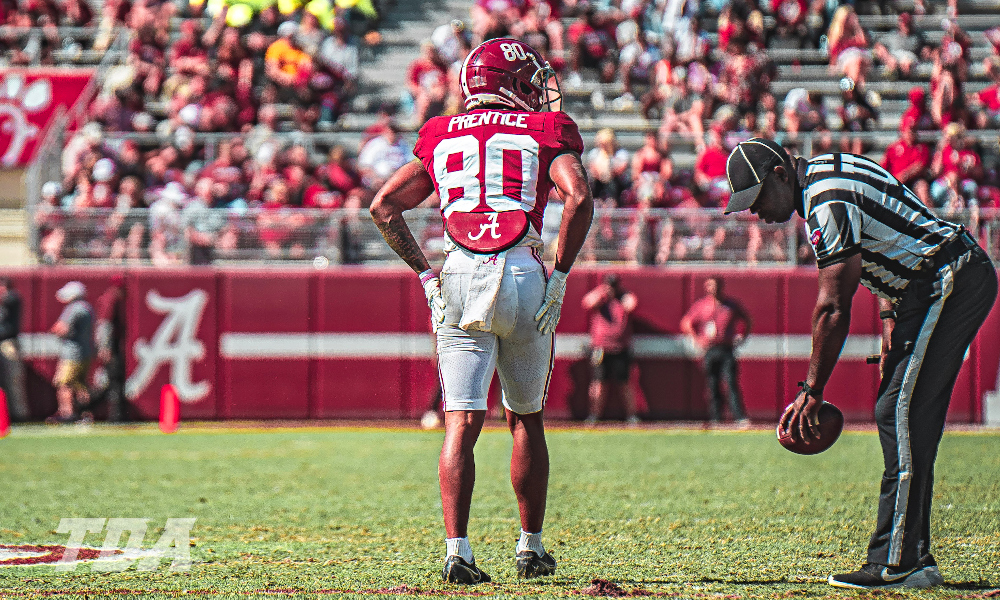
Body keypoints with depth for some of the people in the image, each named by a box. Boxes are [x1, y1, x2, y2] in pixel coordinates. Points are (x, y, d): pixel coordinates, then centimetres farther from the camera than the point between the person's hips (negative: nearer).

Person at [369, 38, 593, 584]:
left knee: (462, 423, -3)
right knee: (526, 419, 15)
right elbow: (578, 198, -10)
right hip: (523, 276, -2)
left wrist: (424, 274, 13)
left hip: (459, 278, 2)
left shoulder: (442, 138, 17)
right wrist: (560, 275, -4)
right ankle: (530, 547, 23)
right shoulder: (545, 133, 7)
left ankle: (457, 550, -16)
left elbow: (384, 205, 13)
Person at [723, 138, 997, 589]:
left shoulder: (829, 202, -19)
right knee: (907, 419, 9)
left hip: (950, 284, -11)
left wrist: (811, 392, -19)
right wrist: (890, 321, 15)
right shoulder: (827, 172, 14)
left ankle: (895, 564, -18)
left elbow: (833, 307, -22)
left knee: (900, 413, -15)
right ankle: (915, 560, 9)